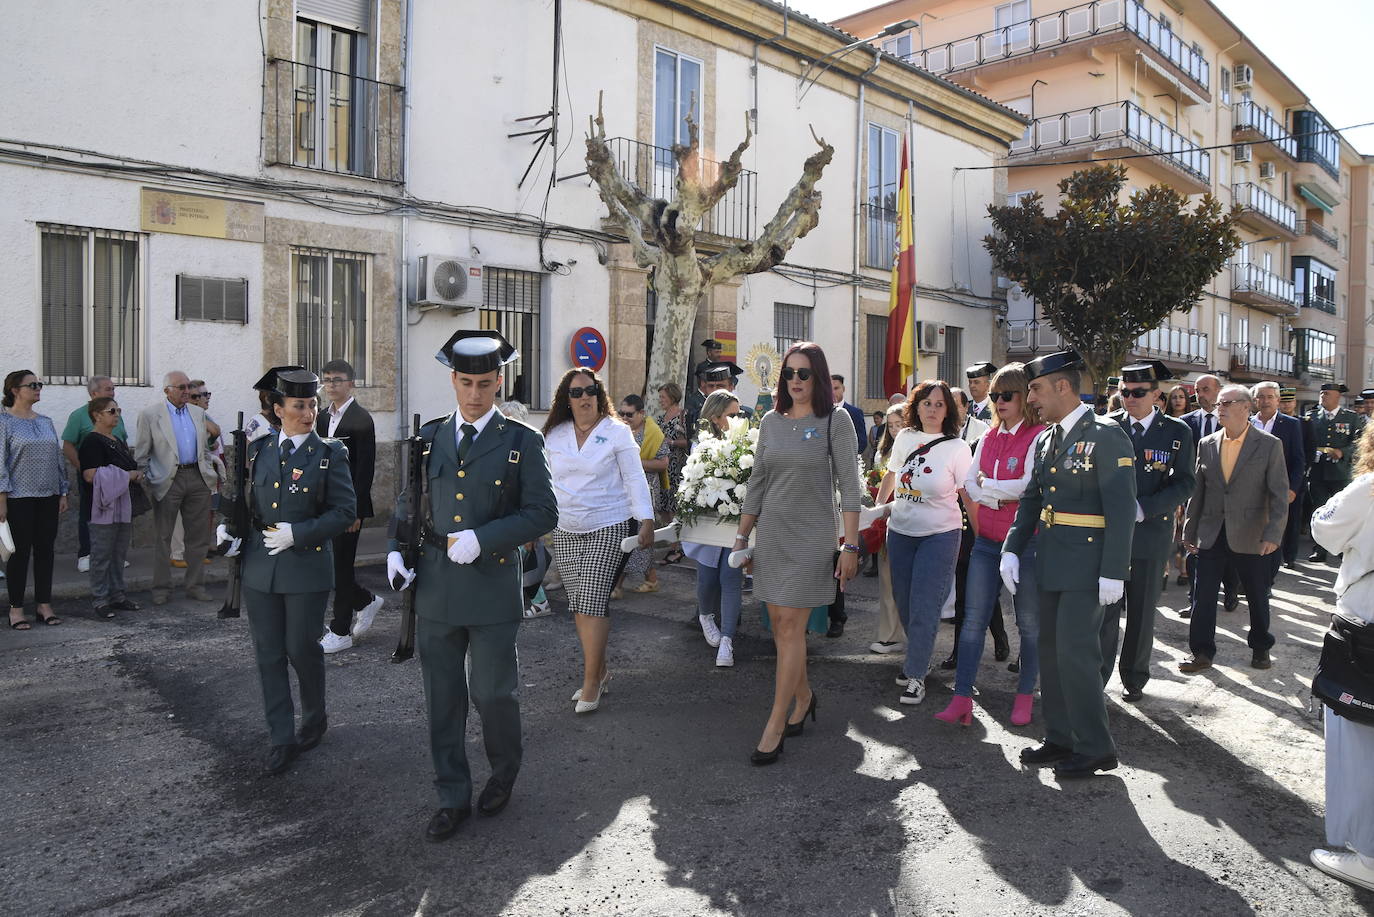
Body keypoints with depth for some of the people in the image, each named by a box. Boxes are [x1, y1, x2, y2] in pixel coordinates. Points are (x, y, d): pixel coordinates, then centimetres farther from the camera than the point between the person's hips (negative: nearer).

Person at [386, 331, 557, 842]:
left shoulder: (521, 442, -2)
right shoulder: (430, 437, 9)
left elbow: (542, 513, -7)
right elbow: (406, 502, 18)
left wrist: (482, 538, -17)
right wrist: (396, 550, 1)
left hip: (492, 588, -3)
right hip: (435, 589, 3)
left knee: (493, 693, 6)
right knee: (443, 699, 10)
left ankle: (504, 772, 35)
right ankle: (453, 797, 25)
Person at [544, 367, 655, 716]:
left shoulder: (616, 432, -2)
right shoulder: (554, 436, 9)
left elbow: (635, 478, -4)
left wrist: (646, 521, -12)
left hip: (609, 530, -4)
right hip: (565, 533, 4)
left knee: (592, 603, -11)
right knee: (579, 606, 6)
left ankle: (592, 681, -2)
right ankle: (600, 669, 22)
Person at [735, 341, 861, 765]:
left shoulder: (835, 421, -5)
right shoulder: (772, 420, 8)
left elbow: (849, 487, -8)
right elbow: (757, 483, 13)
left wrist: (850, 545, -12)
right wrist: (742, 535, 12)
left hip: (812, 535, -5)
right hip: (771, 533, 5)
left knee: (790, 626, -7)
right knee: (777, 623, 9)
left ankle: (775, 727, -1)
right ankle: (803, 697, 31)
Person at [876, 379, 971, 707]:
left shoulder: (957, 447, -8)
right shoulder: (905, 438, 4)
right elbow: (890, 477, 18)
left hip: (940, 535, -5)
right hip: (900, 532, 5)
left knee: (924, 609, -5)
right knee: (904, 603, 14)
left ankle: (916, 675, 8)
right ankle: (917, 657, 36)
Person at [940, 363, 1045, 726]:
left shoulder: (1039, 436, -9)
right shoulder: (988, 439, 11)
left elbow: (1030, 486, -20)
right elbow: (969, 484, 7)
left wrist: (987, 484, -9)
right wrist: (1001, 498, -10)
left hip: (1026, 542, -6)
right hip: (987, 541, 6)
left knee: (1029, 622, 9)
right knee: (973, 618, 2)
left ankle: (1025, 695, 24)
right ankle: (962, 697, 5)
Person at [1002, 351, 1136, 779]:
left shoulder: (1106, 435, -11)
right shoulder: (1045, 439, 13)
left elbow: (1122, 507, -15)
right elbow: (1031, 499, 16)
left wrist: (1113, 572, -18)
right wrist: (1011, 549, 5)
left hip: (1087, 563, -8)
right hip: (1051, 562, 8)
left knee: (1075, 650, -6)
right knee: (1051, 650, 12)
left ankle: (1095, 748, 9)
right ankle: (1059, 739, 24)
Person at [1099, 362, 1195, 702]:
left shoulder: (1177, 432, 2)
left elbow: (1185, 483, -3)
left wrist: (1143, 508, -15)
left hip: (1151, 532, 0)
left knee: (1143, 612, 11)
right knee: (1106, 608, -2)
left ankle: (1134, 679, 25)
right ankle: (1097, 679, 5)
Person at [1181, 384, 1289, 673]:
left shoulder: (1269, 445, -4)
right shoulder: (1207, 444, 5)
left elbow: (1279, 495, -6)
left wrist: (1273, 534, -14)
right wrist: (1190, 530, 7)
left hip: (1250, 536, -2)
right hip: (1211, 535, 2)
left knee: (1257, 596, 12)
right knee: (1203, 595, 2)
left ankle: (1260, 647, 33)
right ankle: (1202, 652, 13)